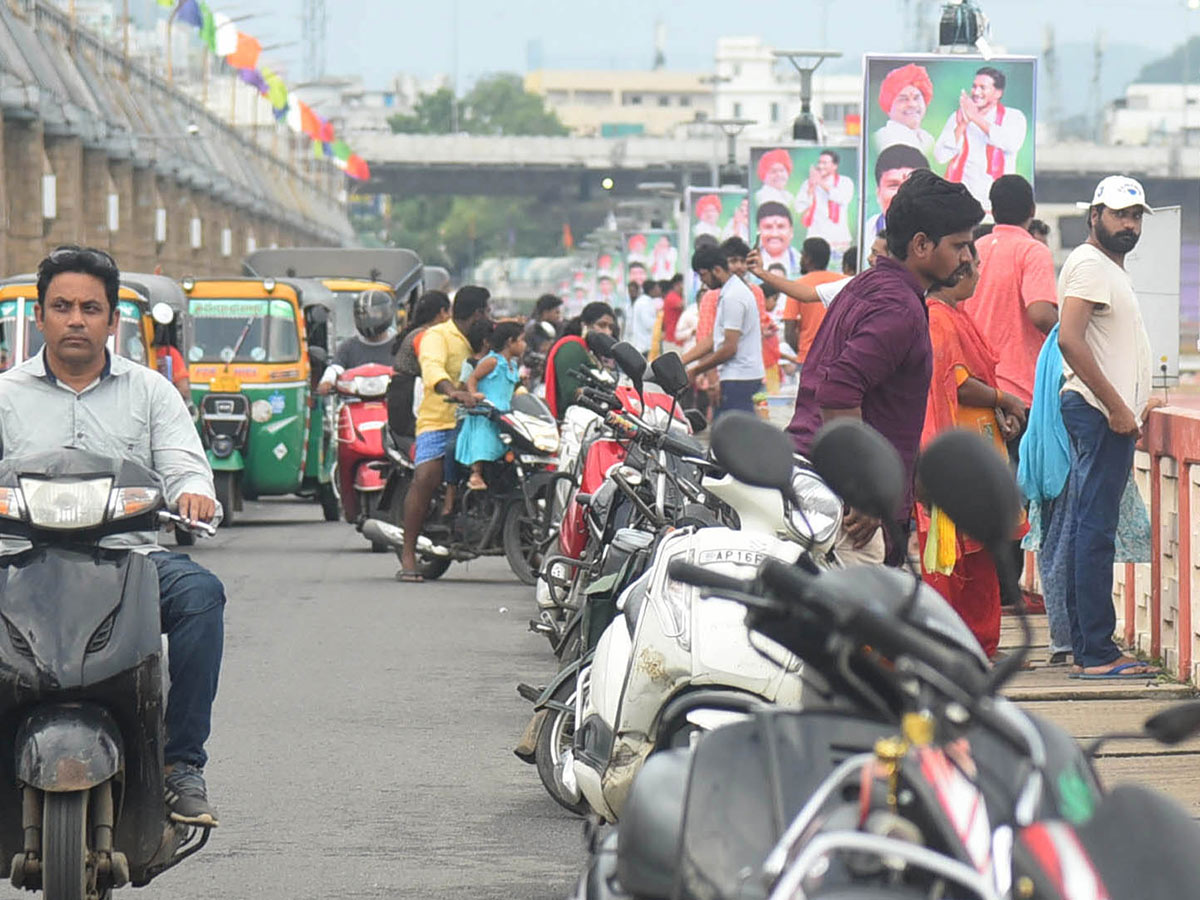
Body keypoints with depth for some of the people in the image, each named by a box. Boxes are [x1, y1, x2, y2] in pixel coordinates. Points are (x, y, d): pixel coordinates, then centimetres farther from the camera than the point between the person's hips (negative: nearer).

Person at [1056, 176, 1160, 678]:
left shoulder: (1110, 268, 22)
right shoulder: (1090, 264, -11)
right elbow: (1070, 340, -22)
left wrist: (1135, 402, 23)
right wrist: (1116, 406, -21)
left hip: (1110, 415, 11)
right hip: (1100, 414, -11)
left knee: (1085, 530, 11)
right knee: (1094, 532, -11)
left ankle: (1085, 648, 14)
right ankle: (1097, 654, -12)